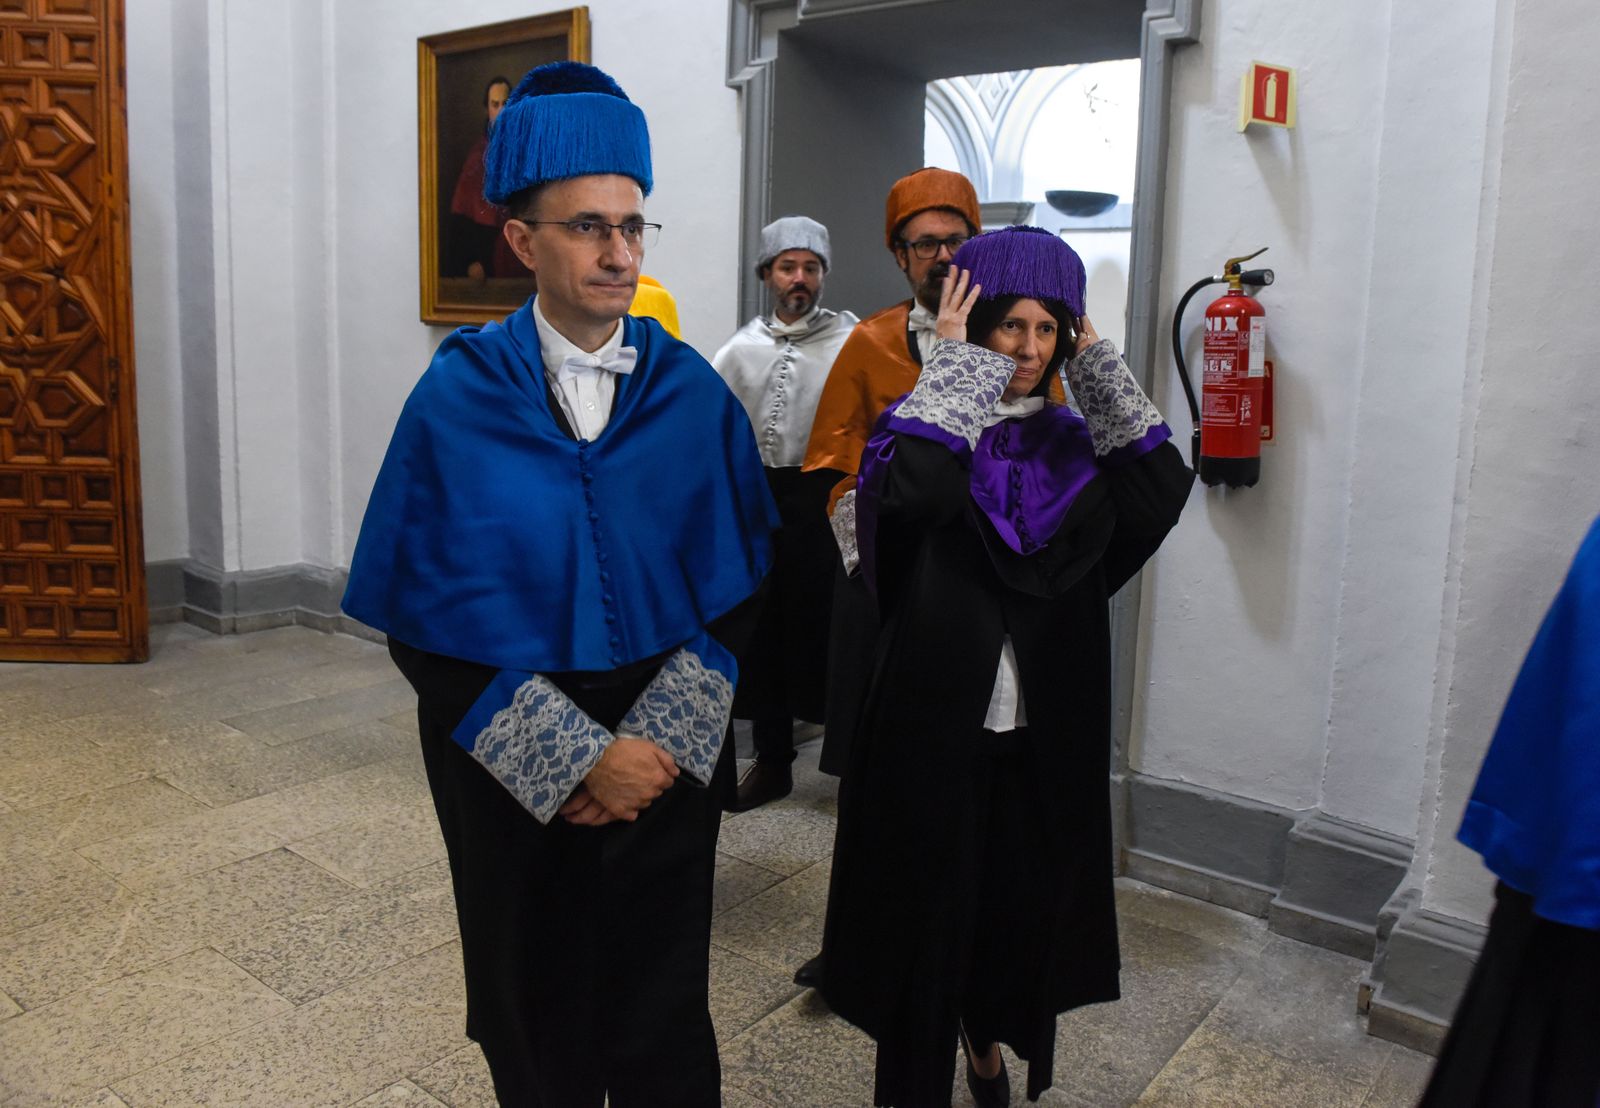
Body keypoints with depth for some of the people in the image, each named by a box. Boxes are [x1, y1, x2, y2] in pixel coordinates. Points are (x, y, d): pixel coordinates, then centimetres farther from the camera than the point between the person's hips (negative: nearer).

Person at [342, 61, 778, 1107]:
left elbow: (734, 591, -2)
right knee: (537, 1023, 17)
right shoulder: (458, 399, -9)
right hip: (511, 770, -1)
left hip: (669, 758, 1)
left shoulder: (692, 392, -5)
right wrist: (577, 758, -15)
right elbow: (428, 621, -9)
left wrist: (655, 746, -12)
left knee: (664, 1019, 16)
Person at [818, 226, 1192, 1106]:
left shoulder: (1072, 443, 7)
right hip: (935, 724, -4)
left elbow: (1161, 492, -10)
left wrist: (1097, 367, -7)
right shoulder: (927, 423, -6)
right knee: (926, 907, 8)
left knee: (1022, 900, 19)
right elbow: (910, 490, -30)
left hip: (1042, 734, 5)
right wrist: (954, 364, -19)